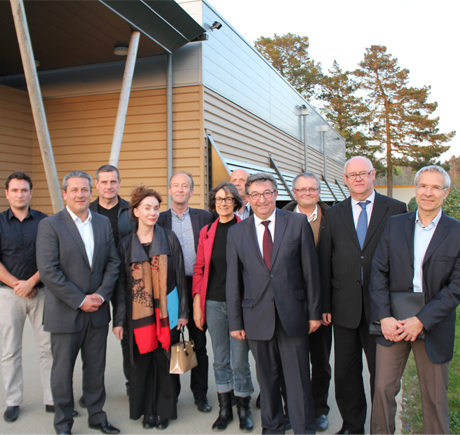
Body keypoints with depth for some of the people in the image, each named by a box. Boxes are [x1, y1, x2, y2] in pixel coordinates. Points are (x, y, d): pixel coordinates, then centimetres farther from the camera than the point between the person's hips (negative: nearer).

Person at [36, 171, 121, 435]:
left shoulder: (104, 223, 7)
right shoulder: (50, 225, -8)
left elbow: (113, 262, 6)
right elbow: (48, 271, -15)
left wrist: (101, 295, -8)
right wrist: (80, 301, -15)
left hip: (98, 312, 4)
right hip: (65, 313, -4)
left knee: (96, 368, 15)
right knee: (62, 371, 10)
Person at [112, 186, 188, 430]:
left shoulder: (169, 239, 1)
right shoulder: (126, 245, 3)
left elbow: (179, 276, 1)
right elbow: (120, 284, 4)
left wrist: (182, 312, -3)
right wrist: (118, 320, 1)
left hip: (166, 310, -1)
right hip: (139, 313, 1)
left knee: (164, 360, 6)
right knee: (142, 361, 7)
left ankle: (164, 410, 23)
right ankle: (147, 410, 25)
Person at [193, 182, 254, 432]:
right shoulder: (207, 232, 7)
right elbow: (199, 269, 9)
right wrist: (197, 304, 4)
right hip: (213, 303, 3)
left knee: (239, 360, 3)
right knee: (220, 359, 13)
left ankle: (243, 410, 23)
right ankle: (224, 409, 28)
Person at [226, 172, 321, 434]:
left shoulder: (298, 223, 0)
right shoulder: (237, 232, 4)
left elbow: (311, 270, 1)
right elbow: (233, 281, 5)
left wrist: (314, 312, -1)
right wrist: (235, 321, 4)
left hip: (293, 315, -1)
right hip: (258, 318, 2)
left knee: (299, 380, 5)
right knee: (267, 379, 14)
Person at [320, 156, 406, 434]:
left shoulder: (396, 210, 0)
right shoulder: (334, 214, 7)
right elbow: (325, 263, 6)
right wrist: (325, 305, 3)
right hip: (345, 307, 2)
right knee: (346, 371, 12)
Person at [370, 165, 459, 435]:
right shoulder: (395, 225, 4)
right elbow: (378, 273, 1)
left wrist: (421, 321, -15)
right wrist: (383, 317, -9)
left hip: (433, 325, -1)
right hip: (393, 322, 2)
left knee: (435, 396, 11)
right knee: (383, 387, 6)